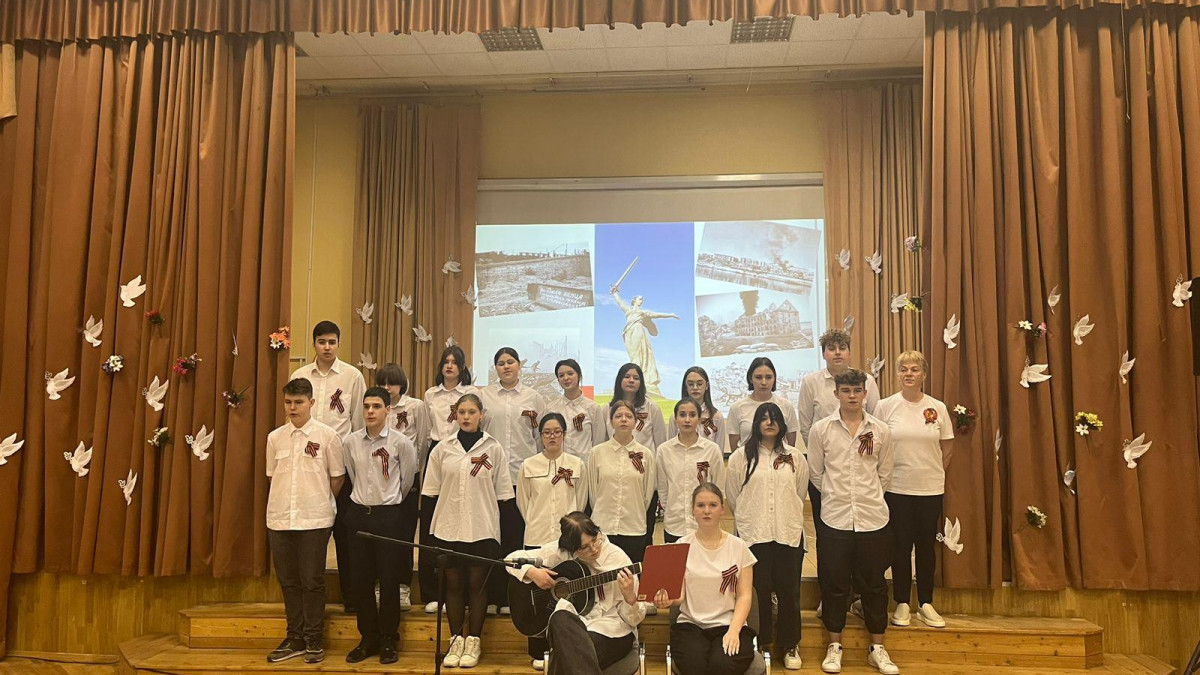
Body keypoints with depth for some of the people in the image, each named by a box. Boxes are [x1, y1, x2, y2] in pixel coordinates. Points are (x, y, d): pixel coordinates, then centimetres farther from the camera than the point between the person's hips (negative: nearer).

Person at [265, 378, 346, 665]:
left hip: (314, 520, -4)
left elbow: (337, 478, 3)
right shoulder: (275, 438, 6)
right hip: (280, 519, 4)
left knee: (312, 581, 3)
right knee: (288, 580, 11)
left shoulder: (327, 436, -5)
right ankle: (294, 638, 24)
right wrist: (288, 501, 9)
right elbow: (272, 476, 15)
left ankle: (313, 640, 16)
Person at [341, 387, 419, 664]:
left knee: (389, 579, 2)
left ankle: (388, 640, 16)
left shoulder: (400, 442, -8)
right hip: (359, 513, 3)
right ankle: (368, 638, 21)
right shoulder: (350, 441, 1)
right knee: (360, 578, 7)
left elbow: (407, 478, 4)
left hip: (388, 515, -3)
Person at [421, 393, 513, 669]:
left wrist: (501, 530, 0)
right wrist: (433, 526, 3)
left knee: (477, 583, 5)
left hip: (482, 529, -1)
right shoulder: (442, 449, 3)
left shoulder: (494, 449, -1)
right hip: (449, 528, 2)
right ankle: (456, 639, 21)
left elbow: (502, 493, 2)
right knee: (453, 583, 8)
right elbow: (432, 491, 6)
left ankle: (474, 641, 18)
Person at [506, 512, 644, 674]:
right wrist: (532, 572, -15)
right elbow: (513, 559, 5)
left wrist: (630, 597, -28)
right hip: (570, 625, 4)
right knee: (561, 618, -34)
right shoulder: (560, 551, -1)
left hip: (611, 630, -4)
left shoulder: (618, 559, -7)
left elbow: (634, 619, -5)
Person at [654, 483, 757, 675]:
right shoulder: (682, 546, 5)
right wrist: (668, 599, -25)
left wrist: (734, 630, -13)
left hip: (728, 625, 0)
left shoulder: (738, 546, 5)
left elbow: (744, 595, 3)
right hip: (690, 625, 0)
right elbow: (679, 594, -1)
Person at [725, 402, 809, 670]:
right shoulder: (741, 457, 0)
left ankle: (790, 646, 22)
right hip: (753, 534, -1)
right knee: (758, 590, 5)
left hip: (789, 533, 2)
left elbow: (800, 494, 15)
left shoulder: (795, 457, 7)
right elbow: (733, 496, 5)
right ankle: (761, 644, 20)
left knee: (789, 591, 6)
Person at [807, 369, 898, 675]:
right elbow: (815, 473, 4)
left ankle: (877, 648, 25)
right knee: (834, 584, 7)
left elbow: (885, 475, 9)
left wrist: (868, 498, 10)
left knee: (875, 584, 10)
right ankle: (834, 646, 22)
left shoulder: (880, 431, 1)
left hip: (873, 519, 1)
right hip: (835, 519, -1)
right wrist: (837, 496, 8)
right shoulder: (820, 429, -2)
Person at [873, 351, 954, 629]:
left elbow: (946, 449, 9)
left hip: (930, 489, 2)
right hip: (896, 489, -1)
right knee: (901, 546, 6)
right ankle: (902, 603, 19)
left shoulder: (937, 408, 1)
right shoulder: (885, 406, -3)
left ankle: (926, 603, 23)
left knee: (927, 546, 10)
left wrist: (934, 474, 6)